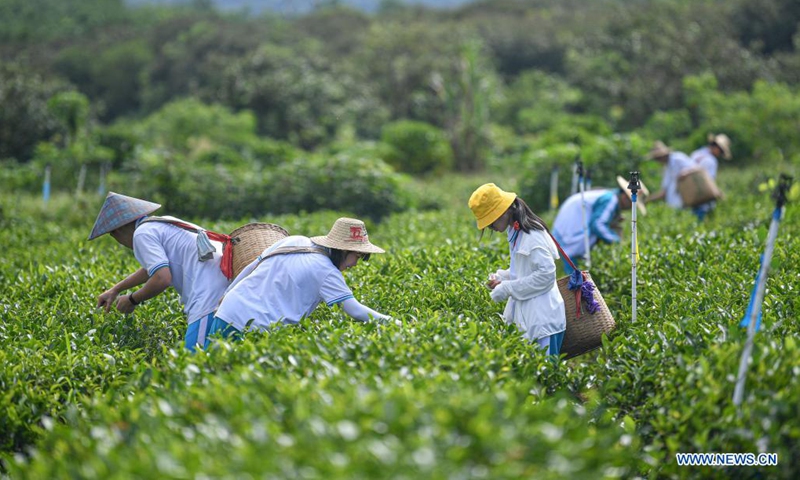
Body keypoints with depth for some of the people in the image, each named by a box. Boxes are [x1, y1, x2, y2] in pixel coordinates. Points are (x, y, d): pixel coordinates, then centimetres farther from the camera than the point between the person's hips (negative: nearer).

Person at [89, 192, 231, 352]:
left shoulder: (142, 233, -2)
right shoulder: (165, 222, 26)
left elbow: (162, 279, -14)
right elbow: (151, 268, 43)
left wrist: (132, 300, 4)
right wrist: (115, 290, 50)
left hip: (210, 295, -9)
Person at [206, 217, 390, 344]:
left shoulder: (293, 241, 12)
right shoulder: (327, 272, -7)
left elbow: (250, 268, 18)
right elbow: (355, 310, -14)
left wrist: (226, 295, 28)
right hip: (256, 328, -7)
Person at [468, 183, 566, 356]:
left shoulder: (532, 235, -18)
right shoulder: (515, 232, 11)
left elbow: (545, 274, -22)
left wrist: (507, 289, -17)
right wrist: (501, 277, 5)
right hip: (526, 317, 9)